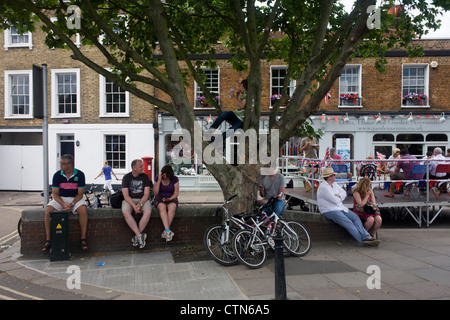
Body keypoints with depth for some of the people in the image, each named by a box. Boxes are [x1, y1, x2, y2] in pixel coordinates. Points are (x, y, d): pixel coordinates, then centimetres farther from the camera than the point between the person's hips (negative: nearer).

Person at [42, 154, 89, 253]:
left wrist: (71, 204, -25)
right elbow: (55, 194, -5)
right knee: (48, 210, -26)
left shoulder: (79, 174, -9)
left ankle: (83, 239, -24)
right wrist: (63, 204, -23)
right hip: (60, 199, 2)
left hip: (75, 198, -2)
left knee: (83, 209, -33)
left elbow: (80, 193, -8)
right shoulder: (57, 175, -5)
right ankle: (48, 240, -16)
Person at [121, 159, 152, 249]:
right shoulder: (126, 177, 1)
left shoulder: (145, 176, 4)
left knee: (148, 212, -31)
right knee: (125, 212, -32)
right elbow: (126, 195, -7)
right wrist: (134, 206, -22)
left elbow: (146, 194, -2)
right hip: (129, 200, -1)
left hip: (142, 200, 1)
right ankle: (140, 236, -31)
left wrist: (140, 204, -20)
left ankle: (137, 236, -24)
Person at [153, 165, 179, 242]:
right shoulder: (157, 178, 0)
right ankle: (168, 231, -46)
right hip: (159, 198, 0)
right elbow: (155, 193, -6)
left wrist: (169, 199, -20)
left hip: (171, 199, 0)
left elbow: (176, 193, -2)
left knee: (172, 207, -37)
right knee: (162, 206, -37)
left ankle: (165, 231, -35)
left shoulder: (175, 179, -1)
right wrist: (159, 181, -15)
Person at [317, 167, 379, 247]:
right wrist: (340, 199, 2)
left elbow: (344, 193, 13)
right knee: (349, 223, -22)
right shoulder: (323, 187, -16)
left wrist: (338, 196, -9)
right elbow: (335, 200, -20)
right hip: (329, 211, -9)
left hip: (340, 207, 9)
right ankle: (364, 241, -22)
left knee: (355, 217, -10)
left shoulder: (334, 184, 15)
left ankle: (367, 237, -18)